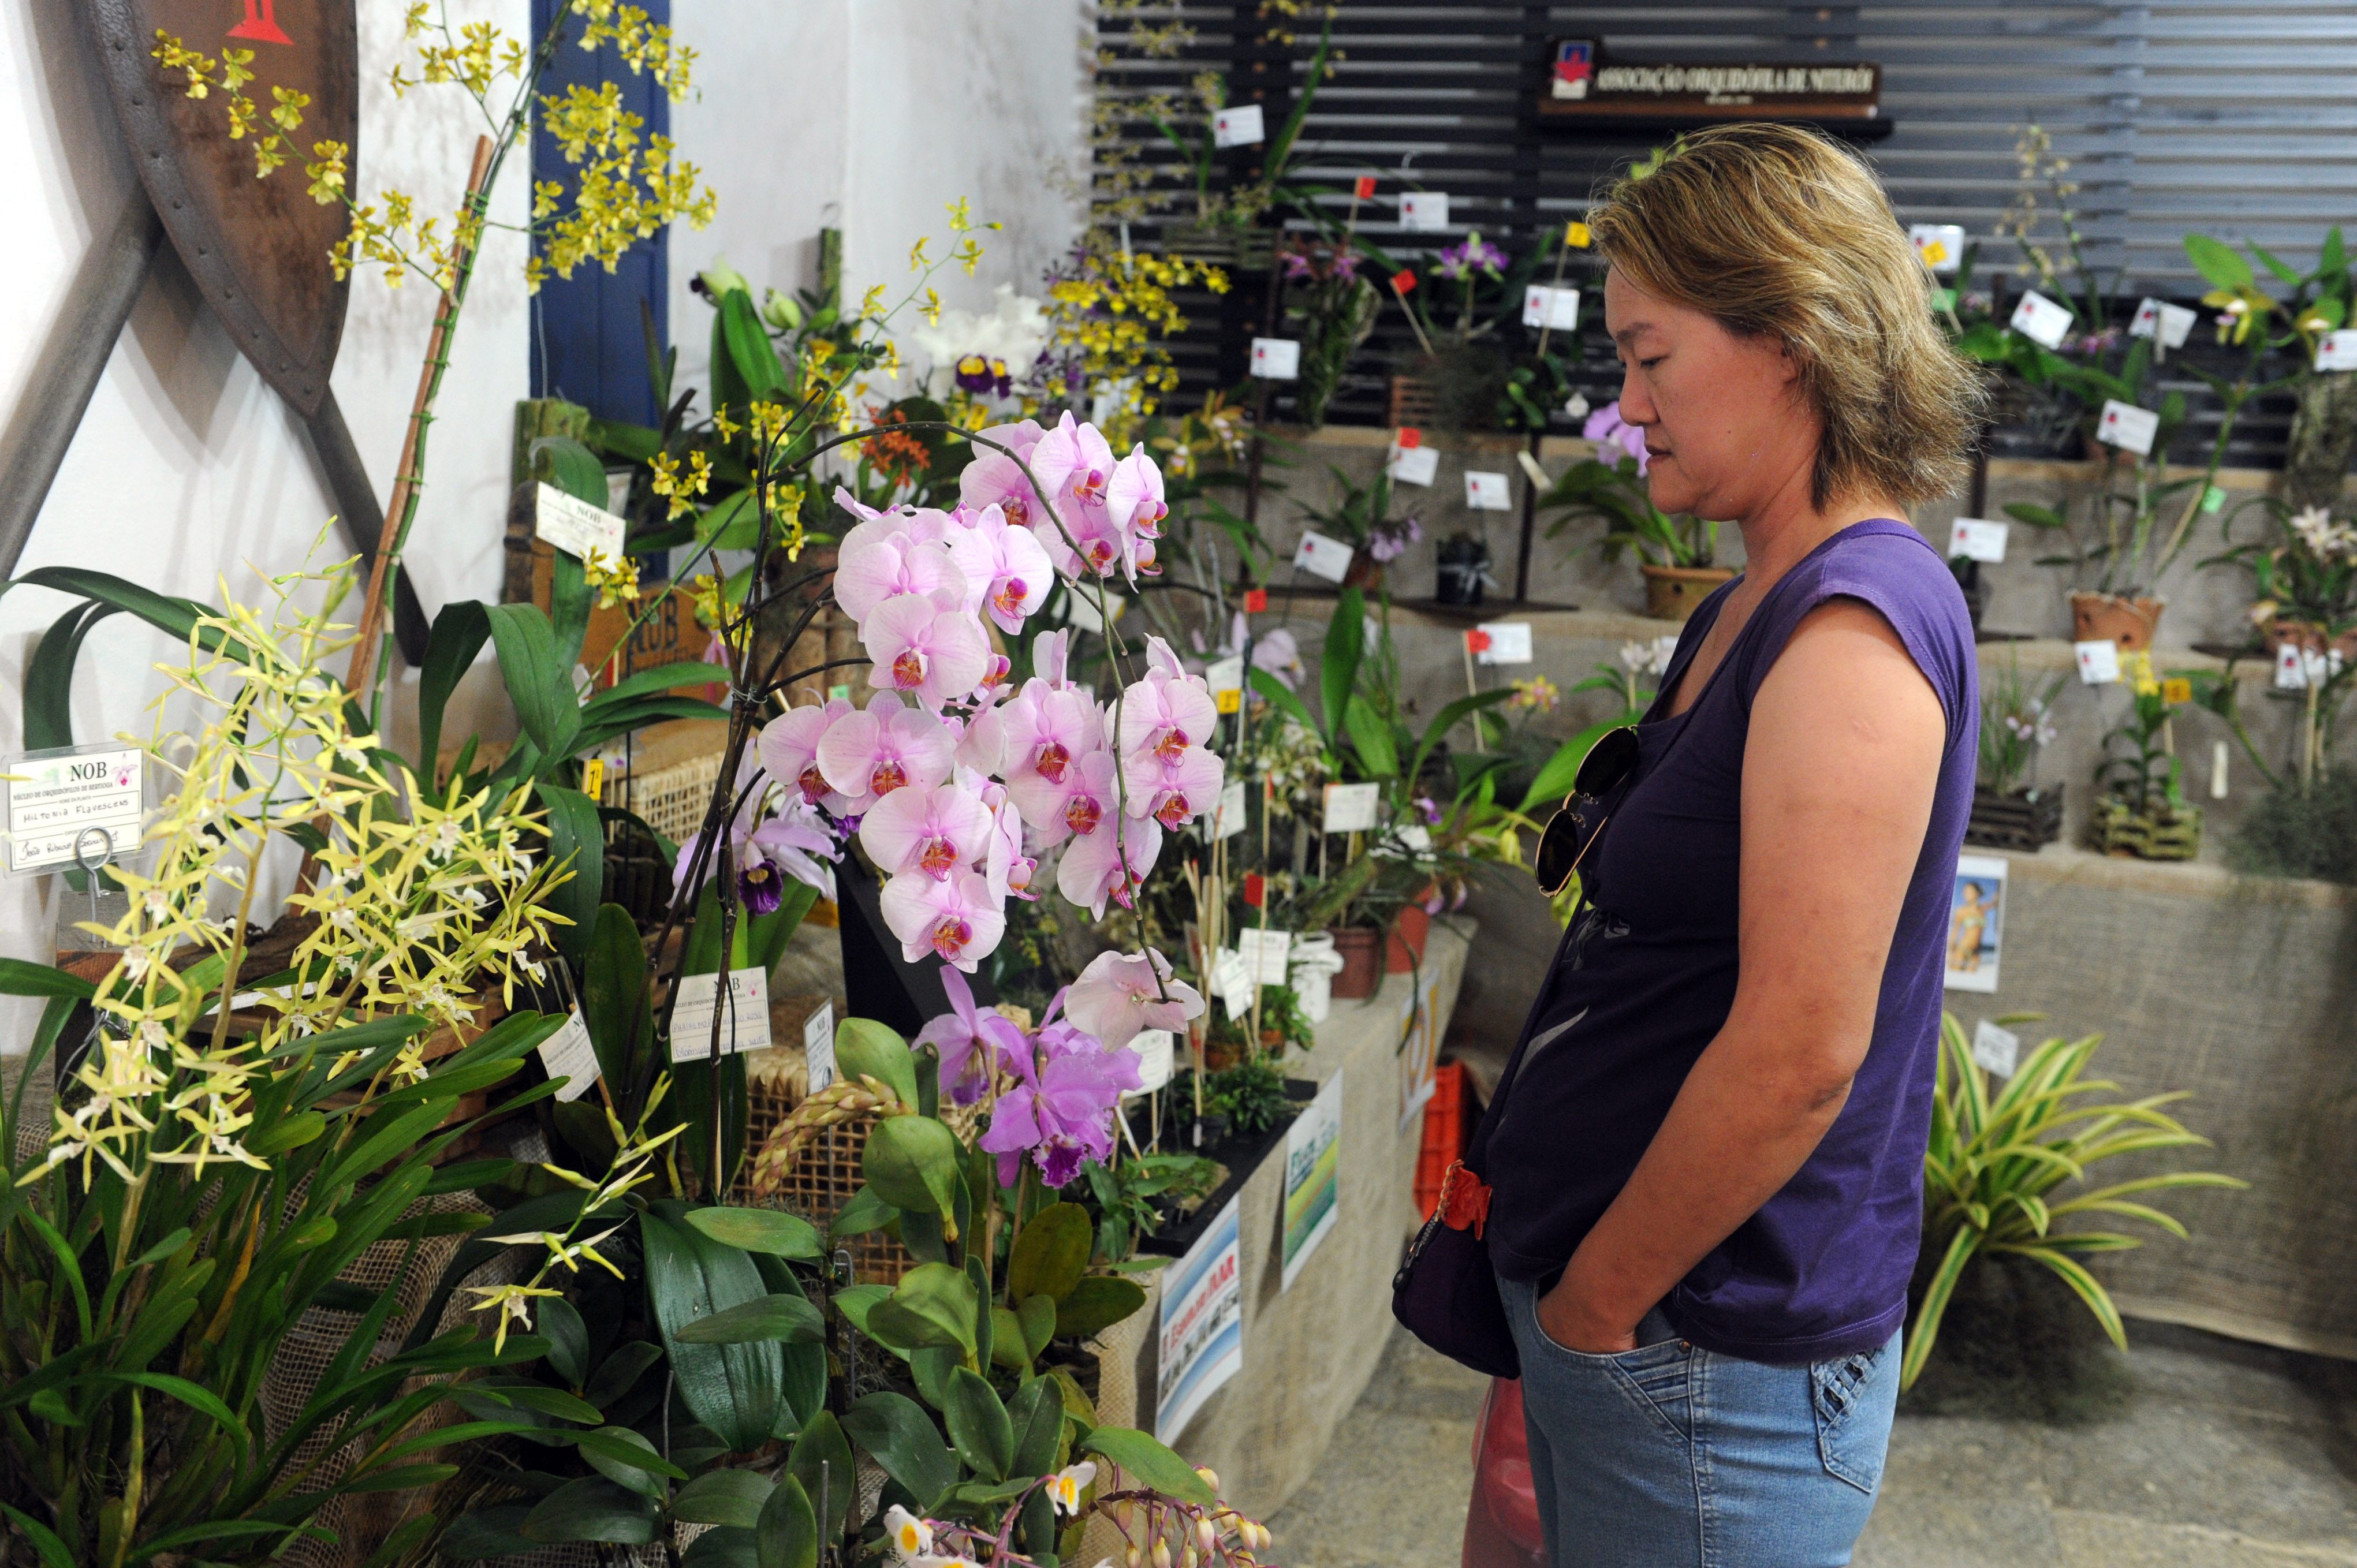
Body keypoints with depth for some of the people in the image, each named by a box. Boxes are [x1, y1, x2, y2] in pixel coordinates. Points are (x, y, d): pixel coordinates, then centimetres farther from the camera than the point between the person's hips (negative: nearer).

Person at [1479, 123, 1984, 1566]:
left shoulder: (1855, 625, -21)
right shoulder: (1752, 611, 10)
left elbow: (1799, 1052, -25)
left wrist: (1593, 1305, -14)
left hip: (1713, 1367, -8)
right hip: (1624, 1326, 9)